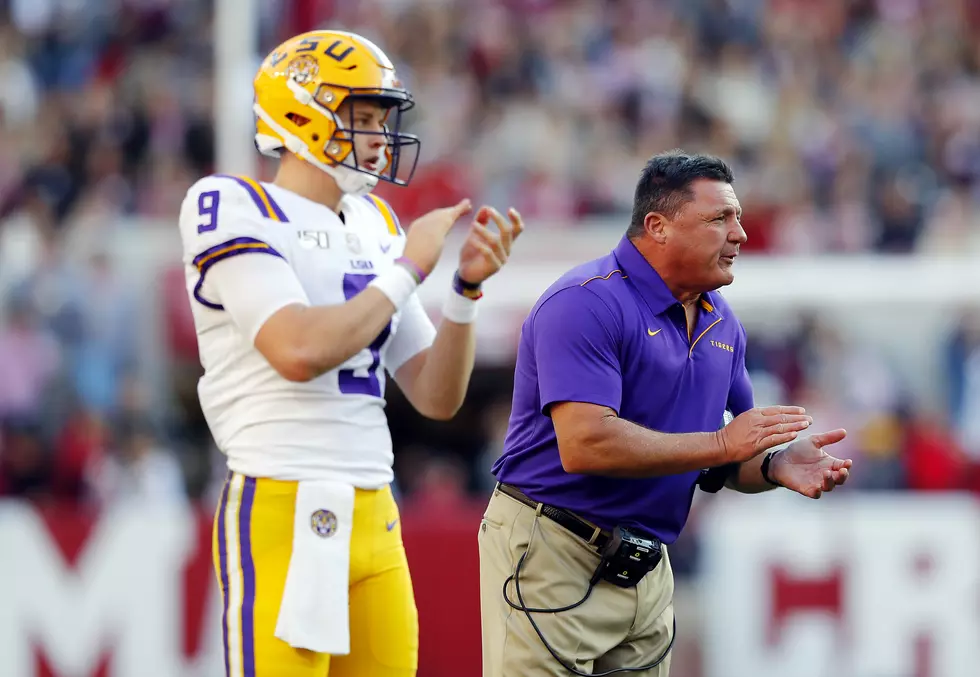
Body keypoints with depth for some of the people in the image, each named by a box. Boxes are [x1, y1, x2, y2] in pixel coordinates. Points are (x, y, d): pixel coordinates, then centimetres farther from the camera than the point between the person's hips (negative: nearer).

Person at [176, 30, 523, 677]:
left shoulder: (374, 224, 16)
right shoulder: (234, 207, -5)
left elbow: (438, 398, 16)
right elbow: (299, 350, -21)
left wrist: (467, 288, 1)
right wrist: (407, 269, -9)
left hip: (373, 520, 7)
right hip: (281, 517, -7)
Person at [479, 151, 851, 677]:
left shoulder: (721, 323, 12)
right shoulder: (586, 303, -16)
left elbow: (719, 464, 18)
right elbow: (584, 446, -26)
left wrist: (774, 467, -6)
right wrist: (721, 443, -21)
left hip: (644, 570, 8)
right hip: (552, 559, -8)